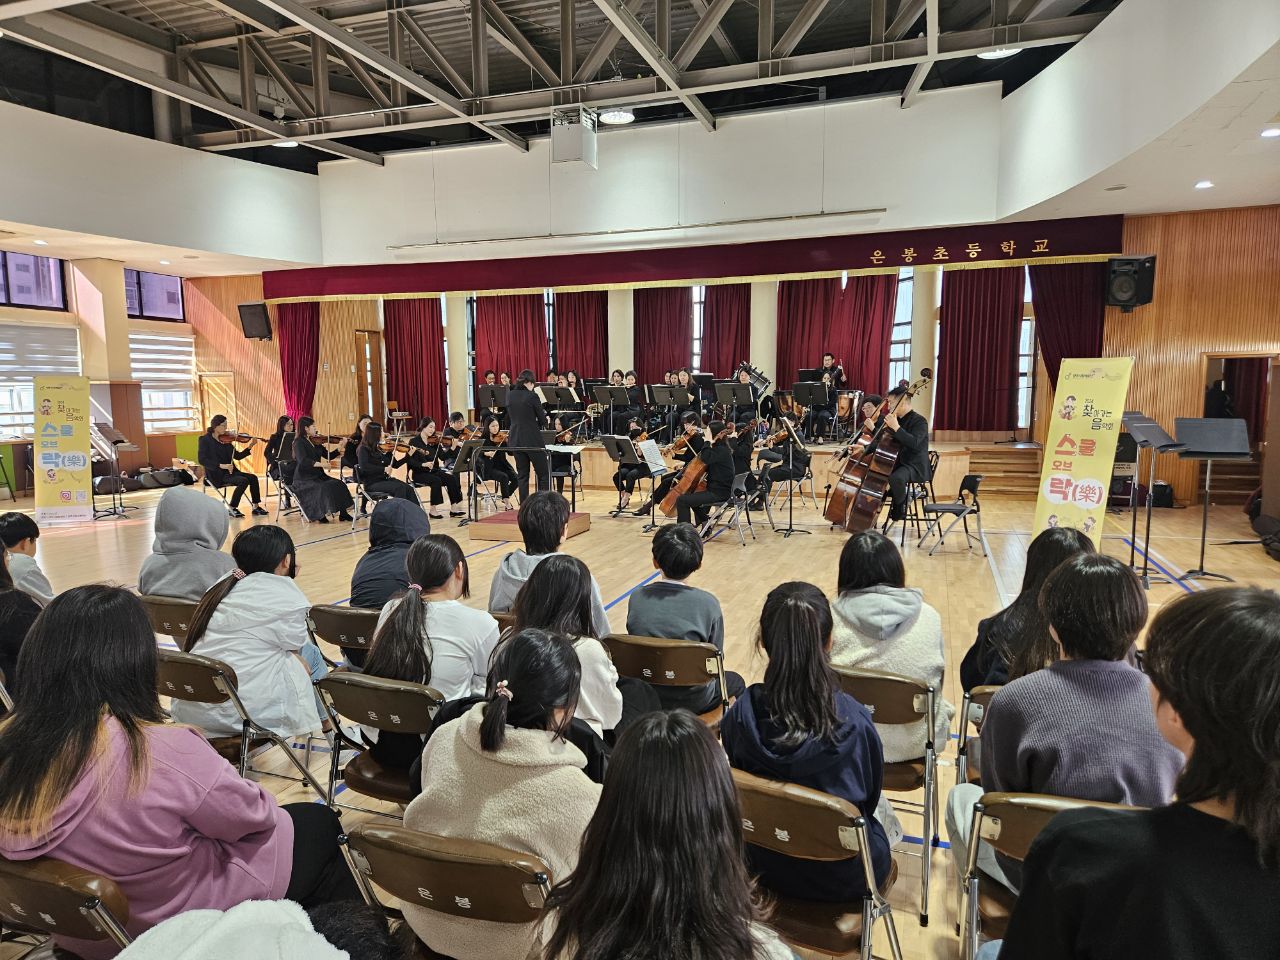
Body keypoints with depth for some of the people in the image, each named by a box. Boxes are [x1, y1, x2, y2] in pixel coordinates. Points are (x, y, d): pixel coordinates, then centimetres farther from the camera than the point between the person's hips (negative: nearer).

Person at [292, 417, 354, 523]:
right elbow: (303, 461, -25)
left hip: (318, 476, 7)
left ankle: (343, 514, -15)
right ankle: (320, 516, -20)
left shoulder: (315, 442, 12)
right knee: (324, 487, -33)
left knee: (339, 484, -16)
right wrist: (320, 464, -35)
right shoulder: (299, 442, -9)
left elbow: (328, 456, 14)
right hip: (304, 479, -7)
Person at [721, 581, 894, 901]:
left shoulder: (740, 715, -24)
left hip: (765, 866, 2)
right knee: (881, 815, 31)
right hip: (844, 877, -2)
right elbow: (870, 797, -7)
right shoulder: (854, 720, -27)